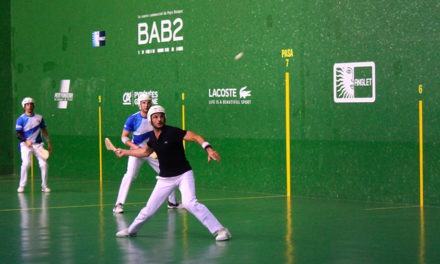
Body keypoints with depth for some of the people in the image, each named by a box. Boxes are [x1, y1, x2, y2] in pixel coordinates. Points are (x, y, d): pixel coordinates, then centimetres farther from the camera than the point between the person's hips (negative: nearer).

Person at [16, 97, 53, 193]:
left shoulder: (39, 117, 10)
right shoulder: (21, 119, -1)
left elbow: (44, 131, 19)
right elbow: (18, 134, -5)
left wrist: (49, 143, 15)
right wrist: (26, 141, -21)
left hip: (38, 144, 3)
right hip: (25, 144, -3)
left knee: (44, 164, -8)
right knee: (26, 163, -22)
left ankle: (44, 186, 5)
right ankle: (21, 186, -12)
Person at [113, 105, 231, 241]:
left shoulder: (173, 132, -17)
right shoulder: (153, 138, 1)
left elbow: (196, 137, -23)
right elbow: (145, 151, 23)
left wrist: (209, 149, -40)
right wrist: (125, 152, 31)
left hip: (184, 174, -5)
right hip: (164, 179, 5)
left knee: (189, 202, -27)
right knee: (149, 210, 5)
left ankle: (219, 230, -24)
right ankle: (131, 230, 30)